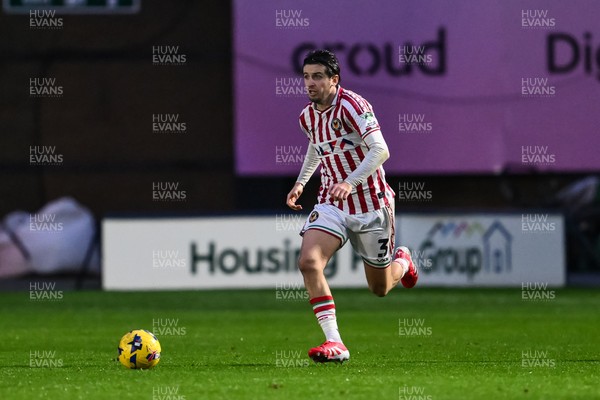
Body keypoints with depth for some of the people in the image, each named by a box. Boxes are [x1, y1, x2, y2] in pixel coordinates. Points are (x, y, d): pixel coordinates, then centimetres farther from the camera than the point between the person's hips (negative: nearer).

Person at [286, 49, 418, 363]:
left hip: (371, 205, -5)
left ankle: (402, 261, 47)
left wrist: (350, 182, -39)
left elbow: (380, 150, -28)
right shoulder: (307, 117, 3)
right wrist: (301, 182, 17)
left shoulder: (351, 105, -19)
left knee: (380, 288, 9)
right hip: (332, 204, 5)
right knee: (308, 262, -23)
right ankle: (334, 343, -22)